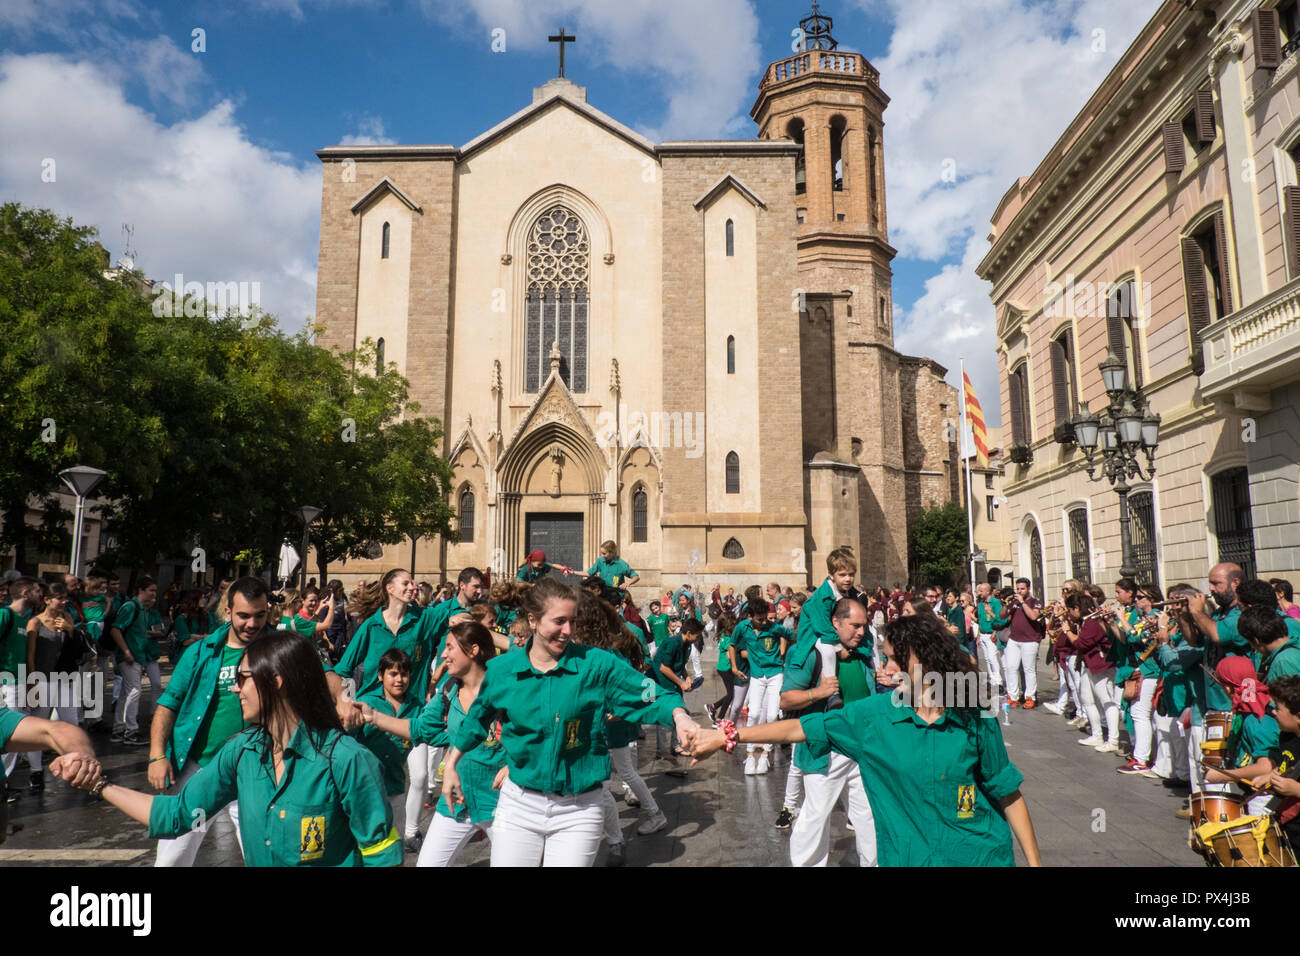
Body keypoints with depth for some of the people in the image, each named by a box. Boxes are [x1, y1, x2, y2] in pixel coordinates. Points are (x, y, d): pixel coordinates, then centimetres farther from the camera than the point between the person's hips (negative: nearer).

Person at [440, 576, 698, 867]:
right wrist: (451, 766, 20)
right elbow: (477, 717, 14)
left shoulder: (596, 664, -11)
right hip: (519, 802, 2)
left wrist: (679, 716, -32)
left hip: (578, 810, -2)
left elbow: (648, 696, -13)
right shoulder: (500, 669, -3)